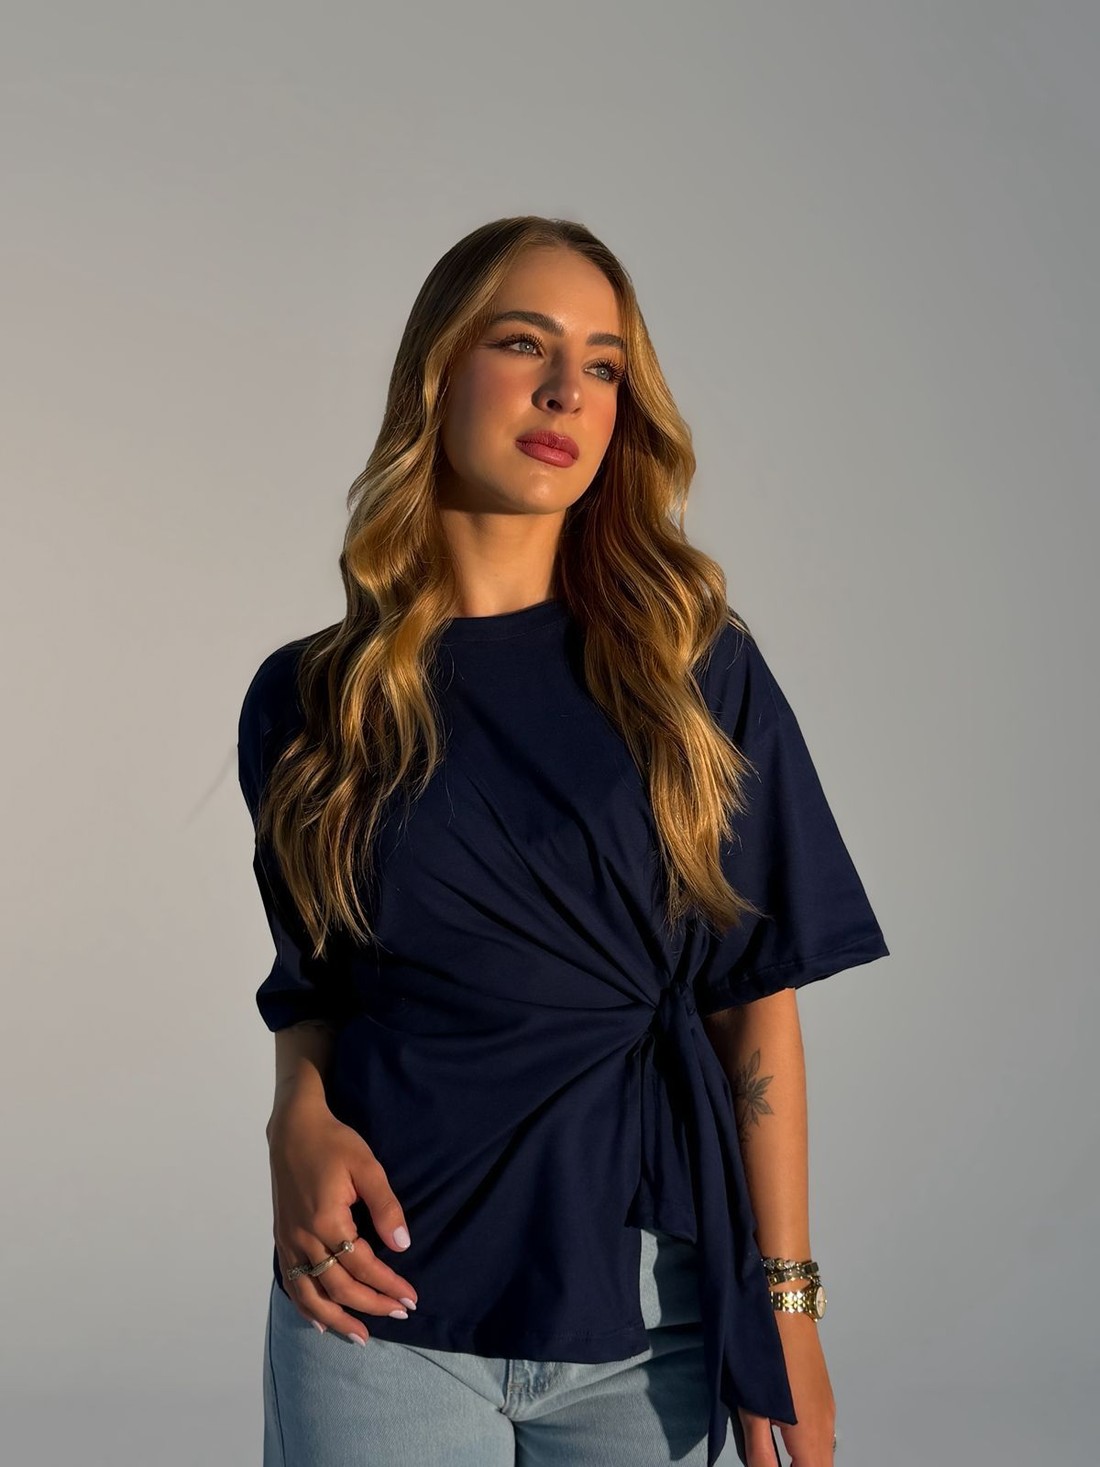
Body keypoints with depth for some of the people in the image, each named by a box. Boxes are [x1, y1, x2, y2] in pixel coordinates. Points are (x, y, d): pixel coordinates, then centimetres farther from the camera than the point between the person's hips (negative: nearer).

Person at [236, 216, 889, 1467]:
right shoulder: (308, 701, 2)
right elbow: (310, 989, 11)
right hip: (384, 1300, 1)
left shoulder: (696, 673, 0)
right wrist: (298, 1122, -9)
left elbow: (757, 1002, -1)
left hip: (649, 1311, 0)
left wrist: (787, 1304, -4)